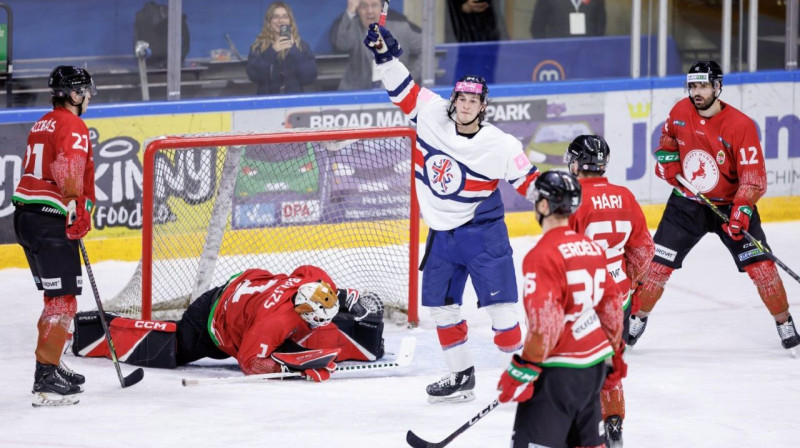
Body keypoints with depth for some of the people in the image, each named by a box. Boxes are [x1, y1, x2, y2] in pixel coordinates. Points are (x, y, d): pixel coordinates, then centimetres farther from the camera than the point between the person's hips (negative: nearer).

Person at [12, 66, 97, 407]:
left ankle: (51, 367, 29)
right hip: (50, 221, -10)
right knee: (63, 301, -9)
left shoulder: (42, 125, 19)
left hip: (25, 215, 10)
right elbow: (69, 167, -26)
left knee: (56, 297, 22)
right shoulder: (72, 126, -10)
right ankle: (46, 380, -15)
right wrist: (77, 207, -29)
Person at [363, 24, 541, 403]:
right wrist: (385, 55, -6)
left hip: (483, 234, -5)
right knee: (441, 305, 11)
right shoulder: (433, 116, -5)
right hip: (441, 235, 5)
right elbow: (404, 91, 4)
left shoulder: (500, 146, -16)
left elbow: (531, 184, -11)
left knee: (499, 306, -10)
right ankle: (461, 376, 23)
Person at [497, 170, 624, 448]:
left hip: (558, 370, -9)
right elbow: (611, 306, 16)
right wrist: (615, 353, 27)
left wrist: (523, 371, -16)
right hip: (594, 365, 9)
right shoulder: (592, 248, 9)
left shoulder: (543, 255, -17)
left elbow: (545, 323, -22)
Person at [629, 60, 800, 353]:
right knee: (658, 262, -2)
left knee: (760, 264, -10)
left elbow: (753, 176, -22)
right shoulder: (681, 112, -8)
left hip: (730, 204, -3)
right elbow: (668, 137, 17)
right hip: (687, 202, 3)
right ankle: (637, 319, 15)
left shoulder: (740, 125, -22)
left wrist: (742, 210, -34)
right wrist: (666, 159, -2)